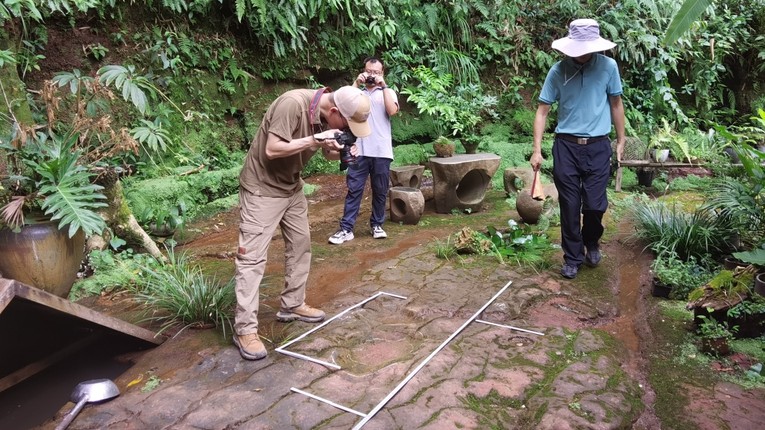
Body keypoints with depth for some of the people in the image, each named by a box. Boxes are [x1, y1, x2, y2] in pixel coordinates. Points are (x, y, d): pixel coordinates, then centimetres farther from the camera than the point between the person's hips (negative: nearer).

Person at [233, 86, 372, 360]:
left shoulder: (330, 117, -3)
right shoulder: (293, 103, -27)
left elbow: (328, 152, 9)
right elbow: (272, 149, -30)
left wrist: (340, 152, -13)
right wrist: (315, 139, -29)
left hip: (291, 186, 8)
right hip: (262, 188, -8)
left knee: (300, 244, 12)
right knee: (252, 256, -7)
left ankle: (292, 305, 26)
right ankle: (244, 329, -2)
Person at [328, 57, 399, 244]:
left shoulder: (388, 92, 13)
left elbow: (392, 111, -8)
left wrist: (383, 86, -7)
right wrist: (356, 84, -7)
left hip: (381, 151, 0)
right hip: (359, 150, 0)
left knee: (380, 191, 8)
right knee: (354, 189, -1)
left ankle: (377, 225, 22)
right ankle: (346, 229, 2)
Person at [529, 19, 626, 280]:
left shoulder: (608, 67, -2)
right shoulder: (558, 70, -4)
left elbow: (616, 104, 9)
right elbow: (542, 111, -2)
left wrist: (621, 141, 11)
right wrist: (537, 150, -8)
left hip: (598, 147, 0)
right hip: (566, 146, 0)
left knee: (595, 204, 1)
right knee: (569, 206, 4)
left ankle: (592, 243, 32)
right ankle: (573, 257, 20)